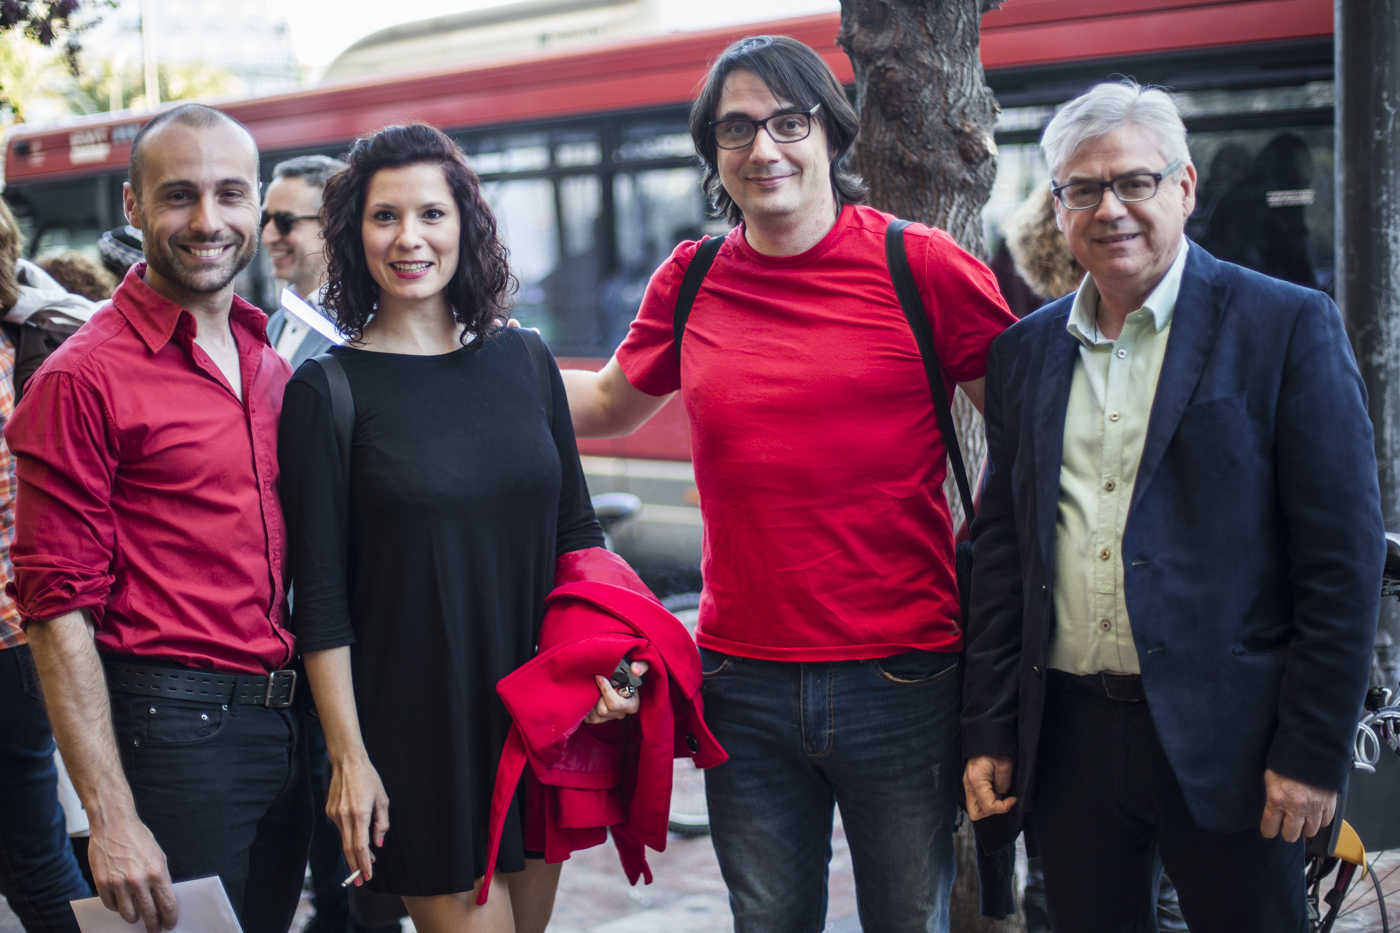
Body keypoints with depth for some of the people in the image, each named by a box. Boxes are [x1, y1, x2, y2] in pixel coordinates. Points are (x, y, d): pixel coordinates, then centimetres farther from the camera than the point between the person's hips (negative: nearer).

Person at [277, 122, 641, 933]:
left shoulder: (524, 359, 5)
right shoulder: (327, 390, -7)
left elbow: (576, 531, 11)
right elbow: (320, 593, -7)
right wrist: (348, 756, -10)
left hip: (540, 711, 5)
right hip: (416, 729, -4)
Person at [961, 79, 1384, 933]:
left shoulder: (1289, 327, -4)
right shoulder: (1026, 351, 10)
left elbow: (1343, 558, -7)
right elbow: (1002, 550, 12)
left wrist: (1315, 753, -11)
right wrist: (988, 732, 7)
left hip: (1224, 741, -4)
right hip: (1067, 739, 4)